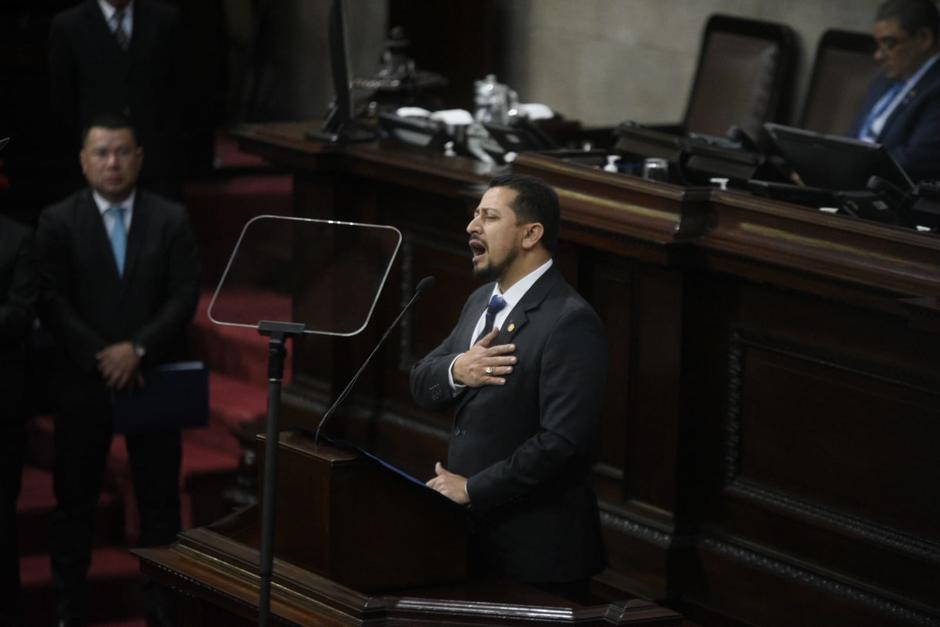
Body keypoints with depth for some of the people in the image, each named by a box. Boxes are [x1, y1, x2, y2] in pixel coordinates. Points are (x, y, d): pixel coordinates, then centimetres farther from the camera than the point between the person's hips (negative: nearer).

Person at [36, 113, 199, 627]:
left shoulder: (171, 219, 2)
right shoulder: (58, 222, 0)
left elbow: (184, 296, -3)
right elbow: (53, 303, -5)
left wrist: (137, 348, -15)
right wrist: (100, 356, -14)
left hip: (152, 378, 1)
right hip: (84, 381, -1)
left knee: (159, 500, 5)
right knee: (75, 499, 5)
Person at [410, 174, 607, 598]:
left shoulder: (570, 321, -18)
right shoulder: (481, 301, 10)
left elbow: (563, 440, -24)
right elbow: (421, 384, 10)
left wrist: (472, 488, -17)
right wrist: (455, 370, -13)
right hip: (473, 532, 8)